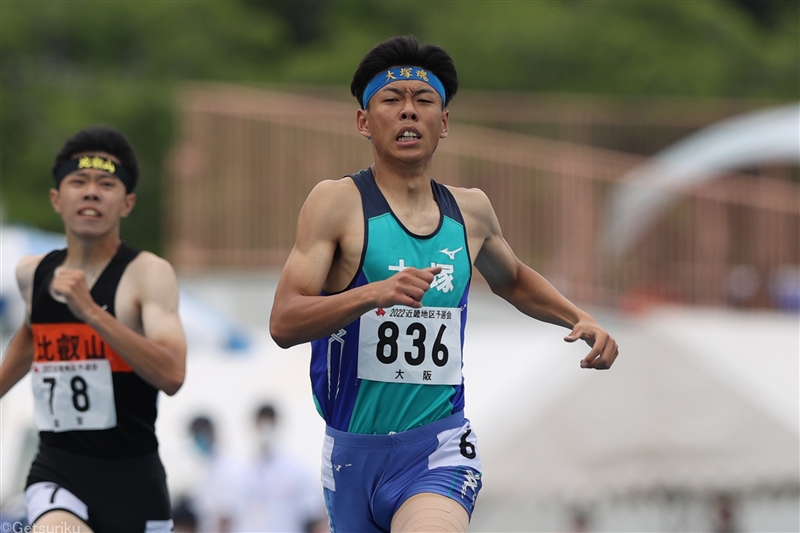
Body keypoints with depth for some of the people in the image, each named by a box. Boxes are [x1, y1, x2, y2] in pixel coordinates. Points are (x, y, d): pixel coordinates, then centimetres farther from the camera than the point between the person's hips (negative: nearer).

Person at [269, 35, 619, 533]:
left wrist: (580, 319, 13)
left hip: (438, 453, 0)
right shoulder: (337, 202, -6)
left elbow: (513, 280, 30)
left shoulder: (470, 211, 8)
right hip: (353, 450, 0)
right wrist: (373, 293, -30)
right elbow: (283, 324, -15)